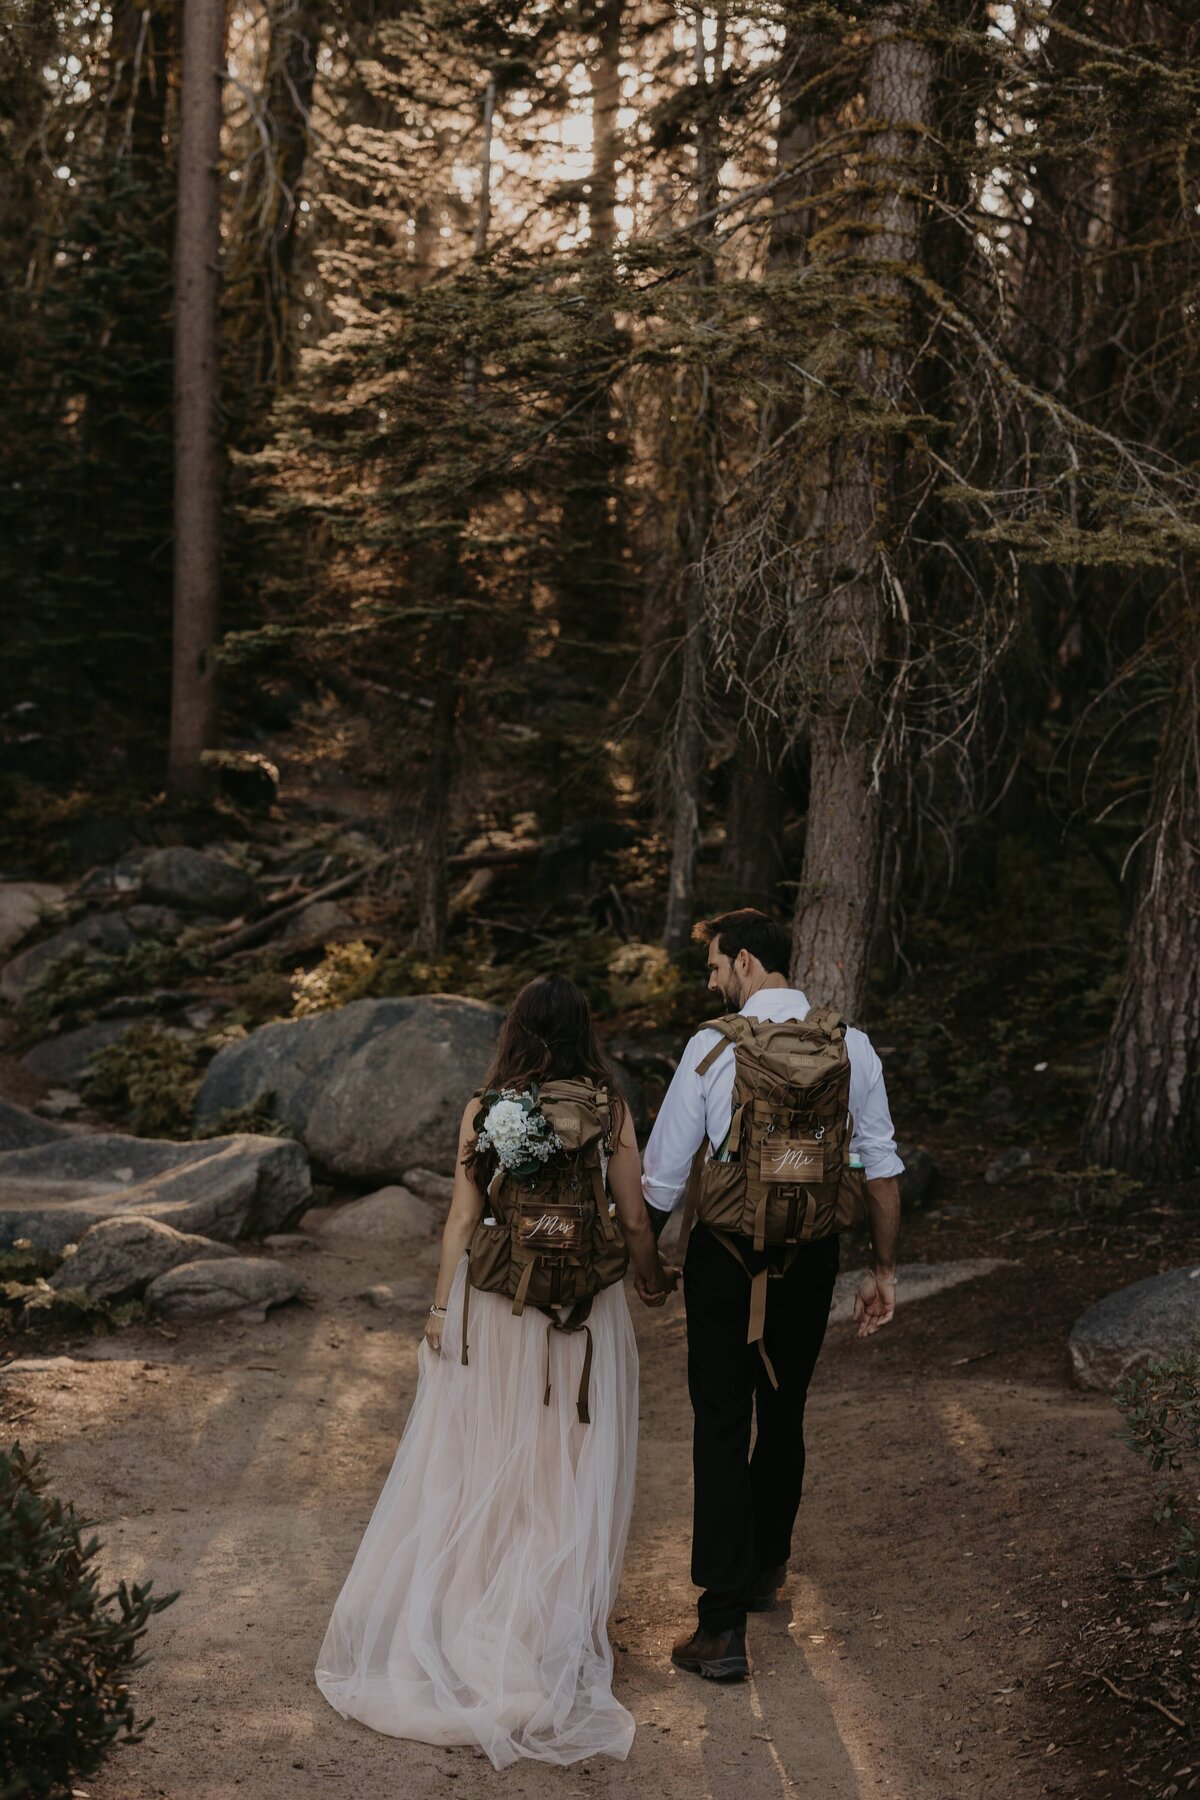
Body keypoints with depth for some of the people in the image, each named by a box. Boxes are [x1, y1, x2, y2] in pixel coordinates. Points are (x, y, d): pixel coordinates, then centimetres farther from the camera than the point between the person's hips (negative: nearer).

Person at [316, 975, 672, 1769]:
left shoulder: (484, 1111, -6)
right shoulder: (611, 1112, -8)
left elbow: (462, 1218, -3)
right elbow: (634, 1220, -2)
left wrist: (441, 1305, 5)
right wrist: (653, 1281, 17)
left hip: (495, 1307, 1)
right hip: (585, 1309, -1)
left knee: (481, 1460, 13)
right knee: (571, 1471, 10)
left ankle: (465, 1609, 23)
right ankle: (554, 1633, 17)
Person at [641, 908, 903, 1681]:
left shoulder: (712, 1048, -12)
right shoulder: (853, 1047, -3)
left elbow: (664, 1178, -9)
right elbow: (883, 1168, 2)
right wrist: (885, 1270, 11)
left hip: (726, 1256, -4)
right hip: (812, 1258, 4)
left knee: (722, 1428, 2)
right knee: (784, 1416, 21)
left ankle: (724, 1627, 0)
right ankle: (765, 1571, 39)